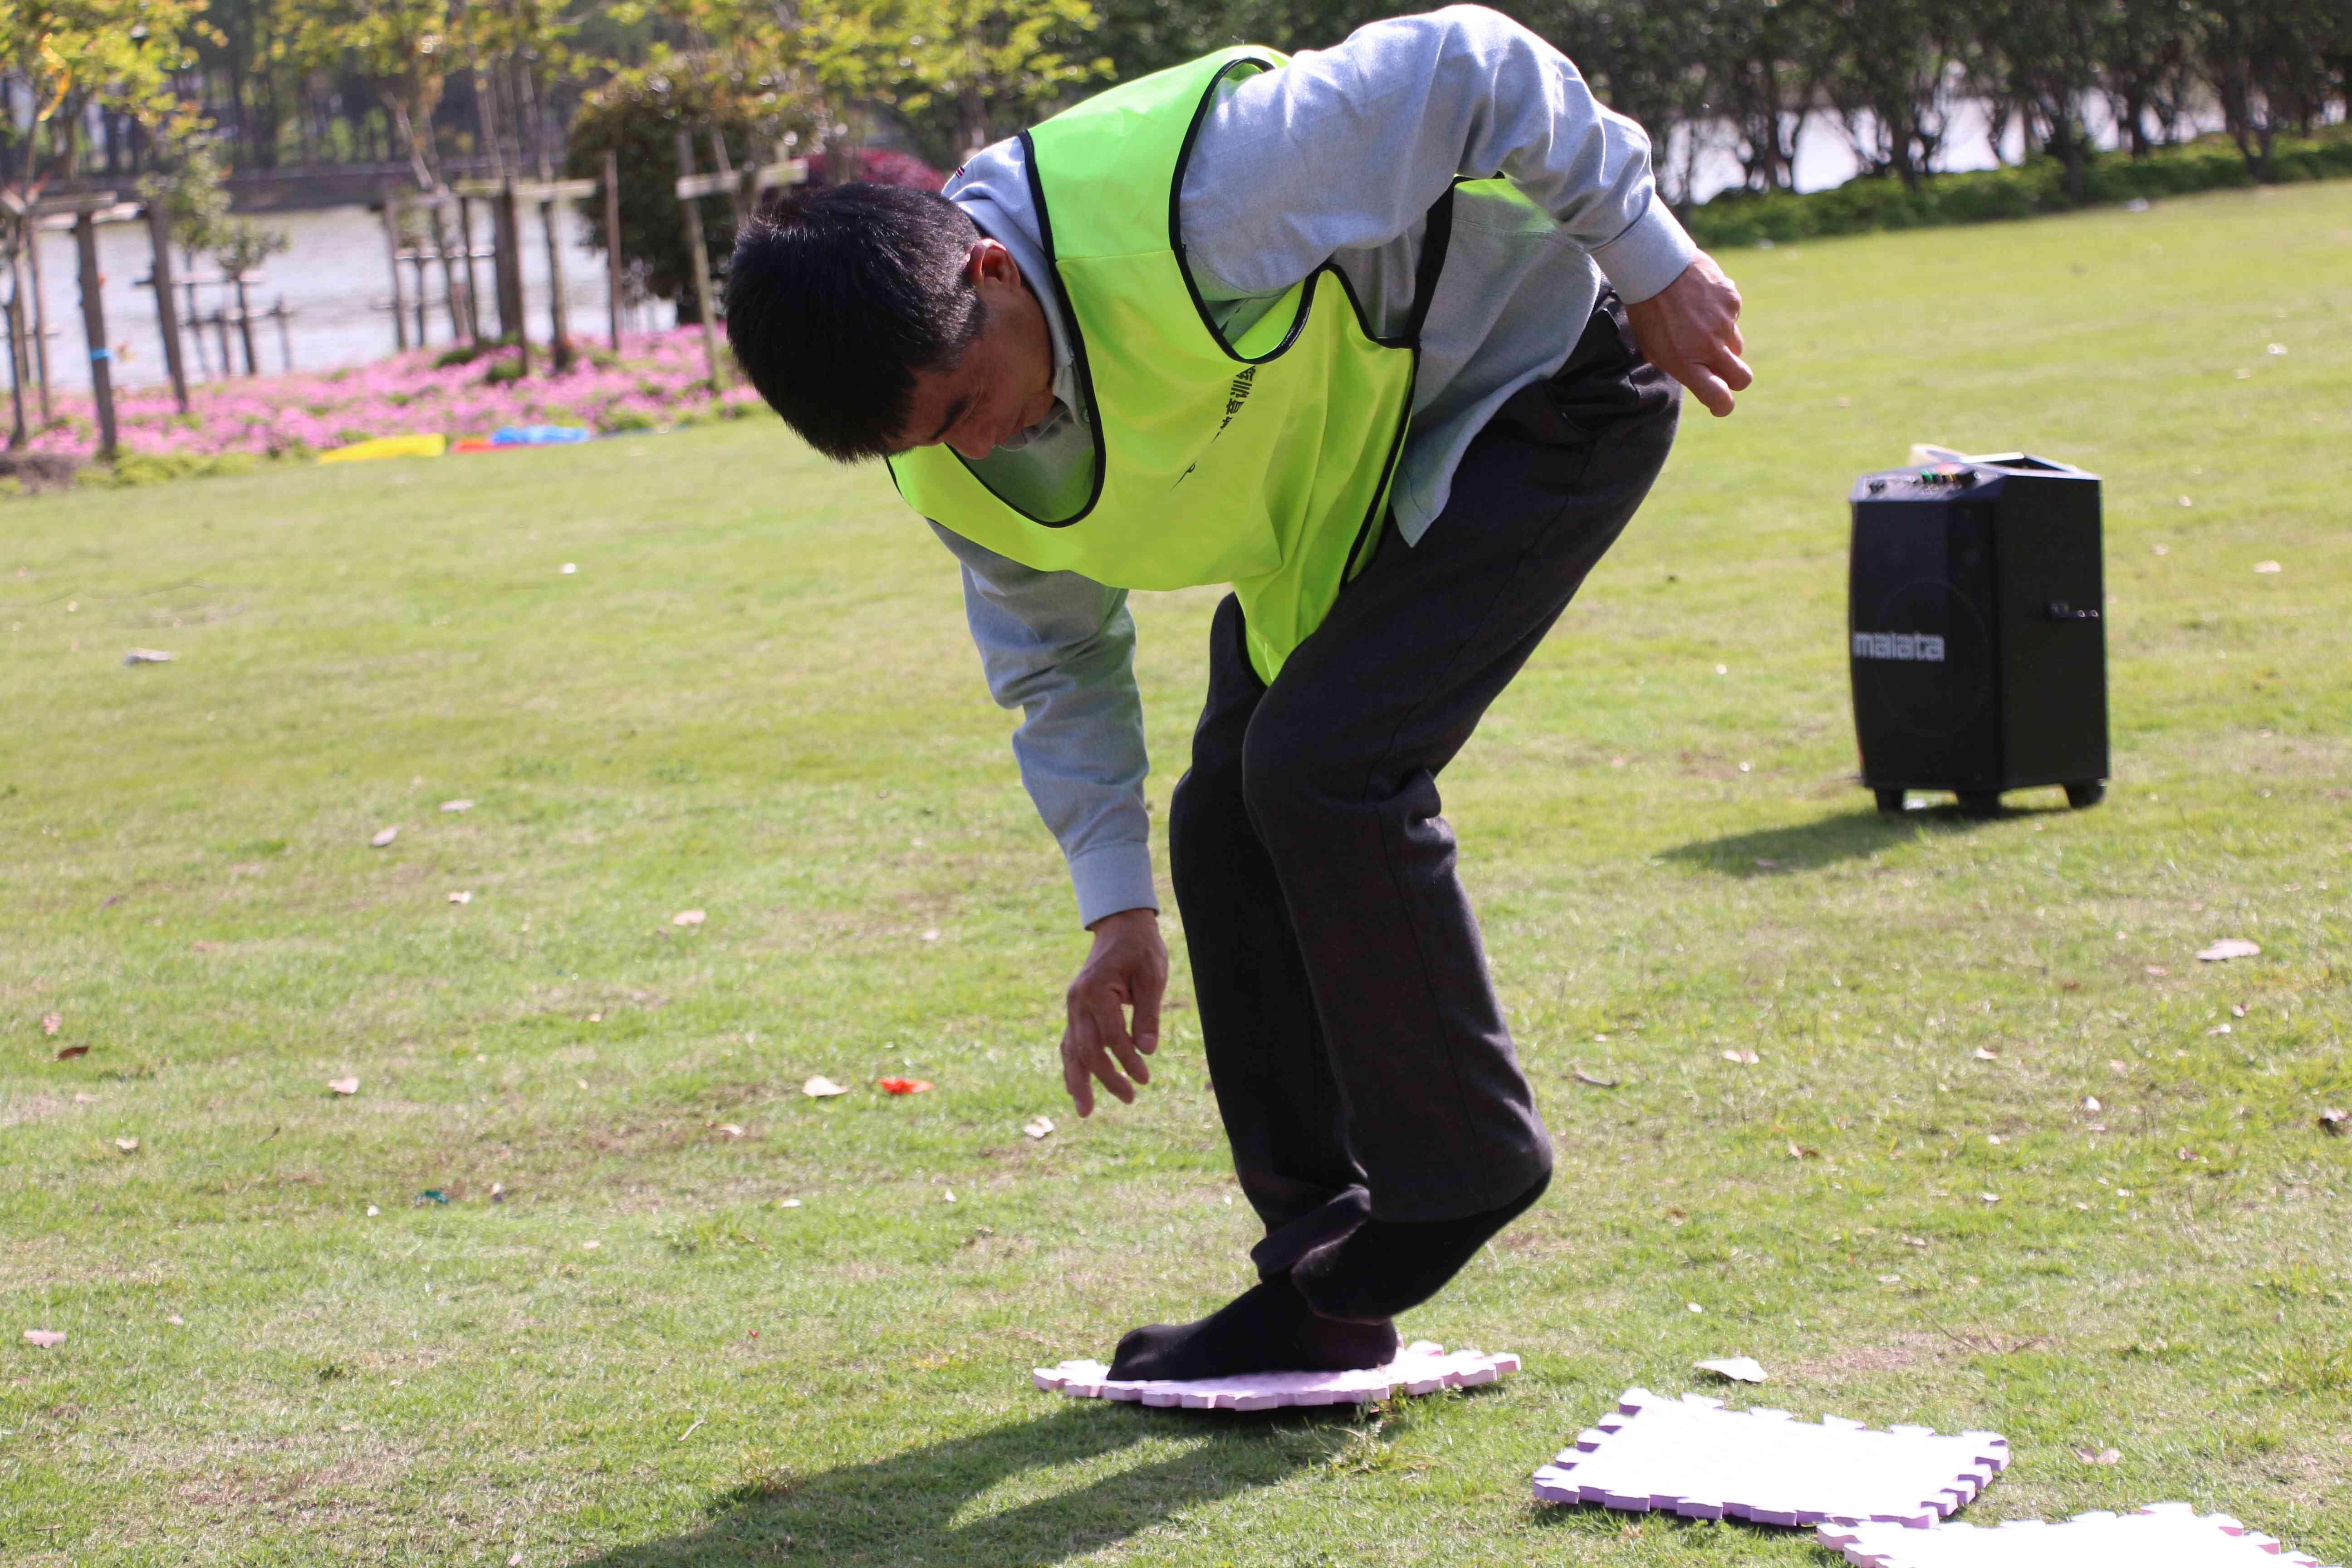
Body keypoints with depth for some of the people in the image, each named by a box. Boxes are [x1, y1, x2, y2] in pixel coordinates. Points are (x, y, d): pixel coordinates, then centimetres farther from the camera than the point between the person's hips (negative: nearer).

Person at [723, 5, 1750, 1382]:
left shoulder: (1190, 196, -40)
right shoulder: (957, 471, -15)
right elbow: (1060, 660, 4)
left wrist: (1651, 261, -18)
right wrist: (1119, 908, 4)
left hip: (1540, 389, -7)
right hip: (1334, 499, 8)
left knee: (1319, 763, -23)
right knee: (1226, 829, -1)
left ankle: (1457, 1173, -5)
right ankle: (1324, 1282, 8)